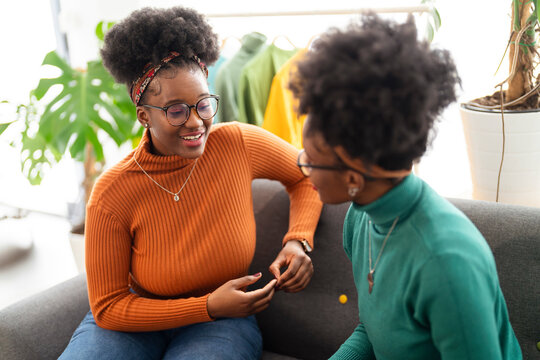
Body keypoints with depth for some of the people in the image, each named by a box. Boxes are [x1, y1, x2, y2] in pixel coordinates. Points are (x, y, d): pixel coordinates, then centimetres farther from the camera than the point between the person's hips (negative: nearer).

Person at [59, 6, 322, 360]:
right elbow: (108, 307, -11)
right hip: (134, 321, 1)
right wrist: (207, 306, -20)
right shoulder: (113, 194, -18)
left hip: (220, 322, 0)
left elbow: (308, 174, 6)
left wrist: (298, 241, -12)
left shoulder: (240, 143, -14)